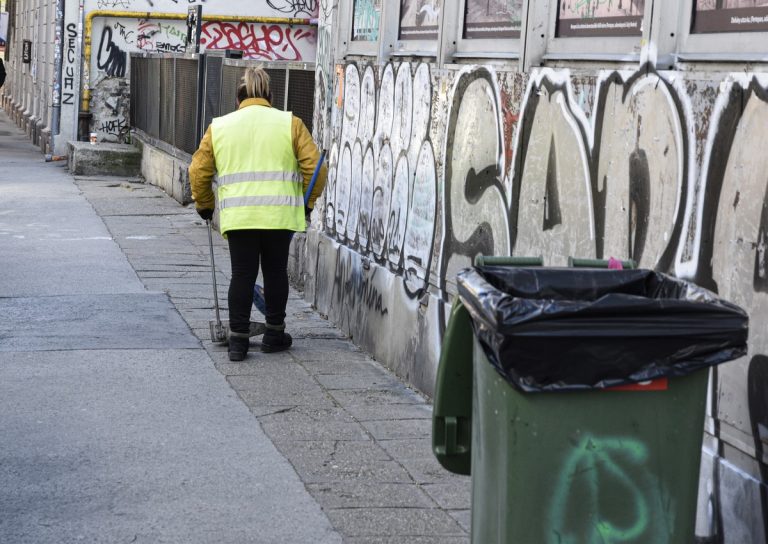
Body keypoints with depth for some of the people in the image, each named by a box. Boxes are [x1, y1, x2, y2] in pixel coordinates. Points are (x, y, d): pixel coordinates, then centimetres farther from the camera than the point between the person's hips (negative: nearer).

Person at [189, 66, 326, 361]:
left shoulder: (219, 127, 10)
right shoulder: (290, 123, 6)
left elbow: (198, 171, 10)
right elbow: (314, 166, 0)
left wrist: (204, 205, 23)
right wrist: (307, 201, 13)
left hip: (237, 215, 1)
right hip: (279, 214, -1)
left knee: (242, 274, 6)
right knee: (275, 272, 13)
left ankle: (238, 339, 5)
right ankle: (274, 334, 21)